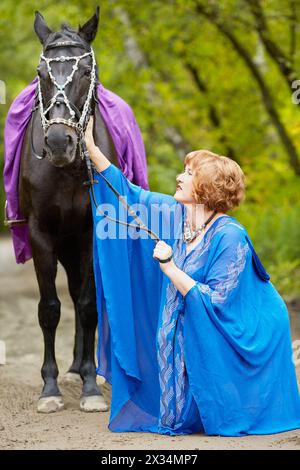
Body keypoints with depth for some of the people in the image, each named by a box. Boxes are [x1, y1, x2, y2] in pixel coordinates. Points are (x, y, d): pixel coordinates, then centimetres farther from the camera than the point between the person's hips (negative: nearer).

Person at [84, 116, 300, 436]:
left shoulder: (230, 237, -25)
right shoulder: (176, 214, -5)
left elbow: (215, 303, -27)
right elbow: (130, 194, 5)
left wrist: (169, 267, -30)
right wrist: (90, 147, 0)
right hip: (186, 332, 6)